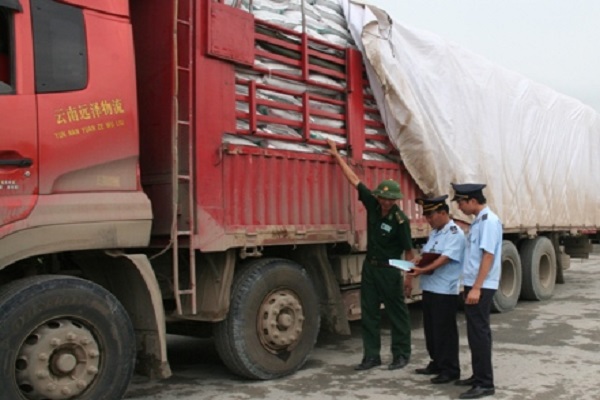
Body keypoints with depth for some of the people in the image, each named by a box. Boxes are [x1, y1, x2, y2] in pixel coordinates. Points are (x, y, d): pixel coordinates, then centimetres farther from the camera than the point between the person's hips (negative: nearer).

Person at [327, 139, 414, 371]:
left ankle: (401, 355, 18)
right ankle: (371, 355, 17)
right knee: (369, 313, 8)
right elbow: (354, 179, 3)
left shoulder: (400, 220, -17)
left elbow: (408, 250, -11)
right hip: (370, 267, 6)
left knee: (397, 313, 6)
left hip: (389, 271, -6)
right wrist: (337, 155, 7)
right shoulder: (373, 205, -4)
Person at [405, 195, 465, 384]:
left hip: (445, 291, -9)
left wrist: (423, 270, -33)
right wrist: (412, 270, 9)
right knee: (431, 329, 15)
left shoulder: (455, 233, -13)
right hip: (429, 288, 9)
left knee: (445, 331, -2)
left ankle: (450, 370, 7)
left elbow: (444, 258, -24)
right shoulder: (434, 233, 16)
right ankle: (437, 363, 28)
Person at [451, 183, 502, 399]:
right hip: (473, 284, 9)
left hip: (481, 286, -9)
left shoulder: (489, 221, -15)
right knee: (475, 332, 15)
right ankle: (478, 376, 26)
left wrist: (476, 288, -22)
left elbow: (488, 256, -20)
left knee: (479, 332, -5)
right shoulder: (477, 221, 14)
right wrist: (470, 286, 16)